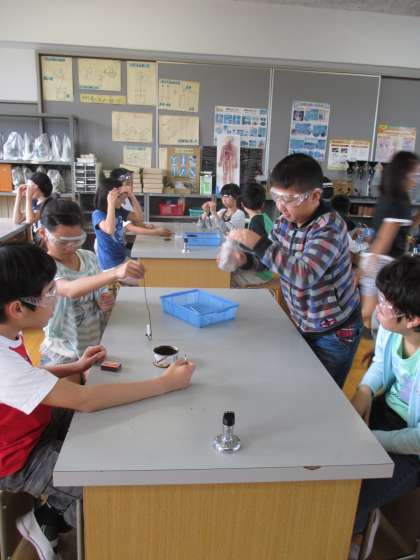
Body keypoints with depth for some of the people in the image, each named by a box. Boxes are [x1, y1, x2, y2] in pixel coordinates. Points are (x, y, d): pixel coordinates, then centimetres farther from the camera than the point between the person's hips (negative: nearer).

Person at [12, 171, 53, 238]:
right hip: (36, 241, 7)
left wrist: (28, 197, -19)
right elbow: (17, 220, 6)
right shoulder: (34, 202, 9)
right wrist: (19, 196, 3)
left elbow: (29, 220, -23)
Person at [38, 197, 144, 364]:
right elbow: (71, 290, -35)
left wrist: (105, 303, -7)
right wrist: (116, 273, -48)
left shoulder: (90, 258, 2)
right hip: (63, 357, -4)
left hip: (98, 347, 4)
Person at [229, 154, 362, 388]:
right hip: (302, 325, 6)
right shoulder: (285, 221, -5)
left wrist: (257, 243, -37)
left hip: (335, 331, -6)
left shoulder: (330, 226, -26)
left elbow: (305, 275, -39)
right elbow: (269, 260, 7)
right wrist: (244, 259, -15)